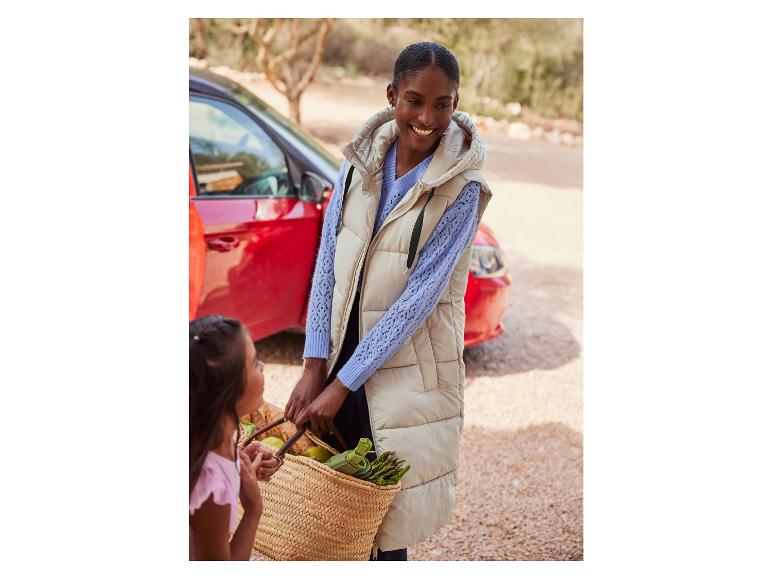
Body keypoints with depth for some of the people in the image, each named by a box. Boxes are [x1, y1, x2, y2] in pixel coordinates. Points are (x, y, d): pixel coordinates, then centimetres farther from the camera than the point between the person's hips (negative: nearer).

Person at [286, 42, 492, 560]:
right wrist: (314, 367, -8)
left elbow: (420, 297, -17)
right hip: (343, 352, 4)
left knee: (385, 513, 4)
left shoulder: (462, 188, -14)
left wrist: (341, 385, -18)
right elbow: (328, 261, -1)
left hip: (408, 370, -4)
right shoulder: (362, 158, -1)